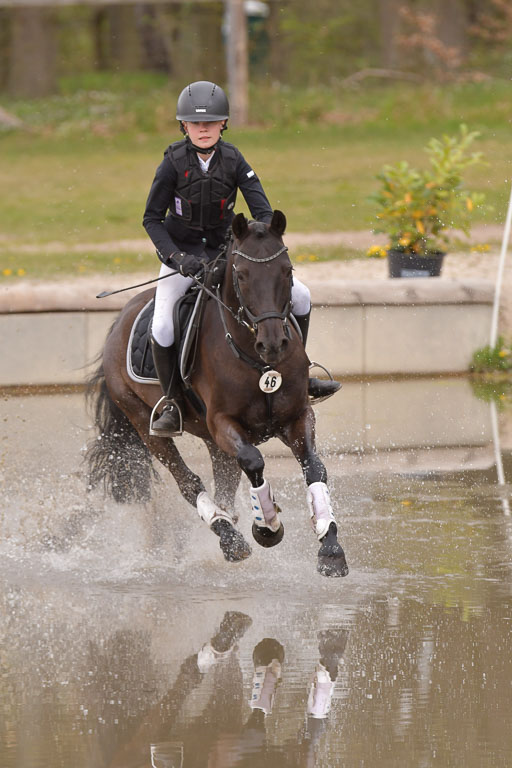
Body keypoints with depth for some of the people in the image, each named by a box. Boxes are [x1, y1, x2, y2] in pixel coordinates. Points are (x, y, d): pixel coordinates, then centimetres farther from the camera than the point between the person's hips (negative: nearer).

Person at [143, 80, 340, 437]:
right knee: (162, 328, -24)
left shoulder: (233, 160, -9)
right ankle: (172, 404, -5)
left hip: (226, 249, 3)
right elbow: (152, 218, -10)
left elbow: (263, 211, -10)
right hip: (182, 253, -3)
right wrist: (176, 258, -23)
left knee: (299, 295, -4)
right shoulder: (174, 163, -14)